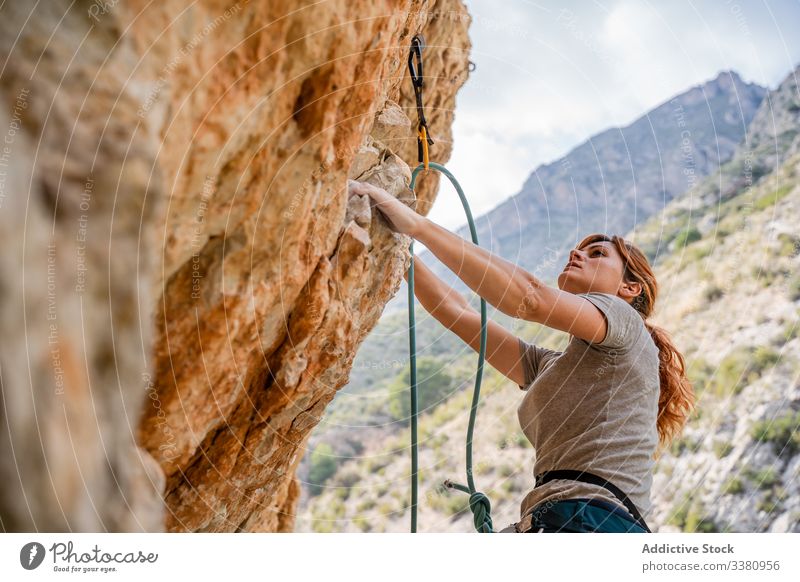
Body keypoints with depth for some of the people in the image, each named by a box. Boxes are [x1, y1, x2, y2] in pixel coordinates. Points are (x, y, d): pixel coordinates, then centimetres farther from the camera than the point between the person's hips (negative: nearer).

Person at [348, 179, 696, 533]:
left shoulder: (624, 320, 6)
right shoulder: (549, 367, 28)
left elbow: (529, 297, -12)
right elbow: (456, 313, 24)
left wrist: (418, 225, -12)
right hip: (548, 519, 8)